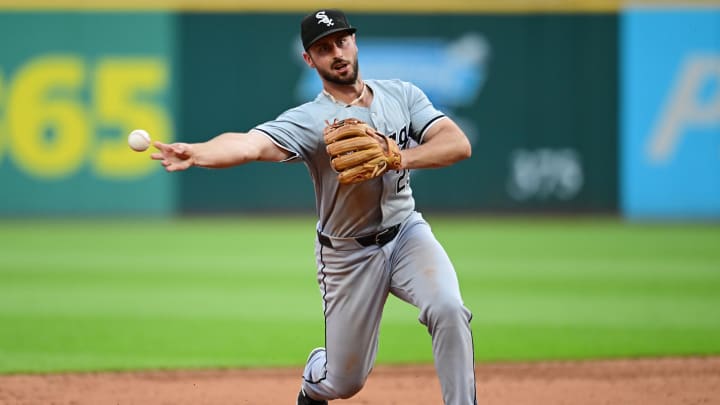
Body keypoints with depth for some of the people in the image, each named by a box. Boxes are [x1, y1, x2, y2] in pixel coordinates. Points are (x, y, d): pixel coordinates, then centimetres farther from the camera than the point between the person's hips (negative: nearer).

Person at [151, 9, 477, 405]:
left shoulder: (401, 94, -4)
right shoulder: (309, 120, -18)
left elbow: (459, 144, -14)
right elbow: (250, 144, -37)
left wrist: (397, 158, -31)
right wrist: (196, 153, -57)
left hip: (406, 233, 2)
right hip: (348, 253, -2)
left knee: (448, 309, -29)